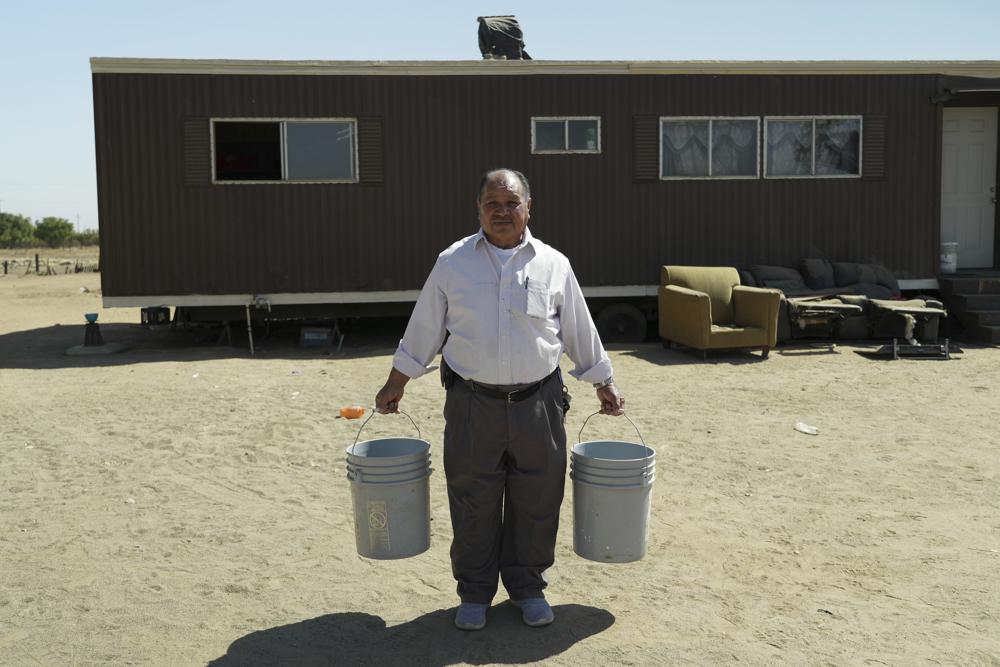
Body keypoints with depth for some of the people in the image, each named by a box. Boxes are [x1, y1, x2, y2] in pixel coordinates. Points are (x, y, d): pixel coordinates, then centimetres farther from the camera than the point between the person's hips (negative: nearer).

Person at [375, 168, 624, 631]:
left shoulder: (553, 264, 4)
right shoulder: (452, 263, 2)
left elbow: (580, 331, 12)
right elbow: (423, 329, 9)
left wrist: (604, 384, 16)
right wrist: (395, 384, 10)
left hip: (538, 402, 1)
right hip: (472, 403, -1)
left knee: (536, 501, 9)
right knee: (473, 503, 7)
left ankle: (527, 585, 29)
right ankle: (475, 592, 25)